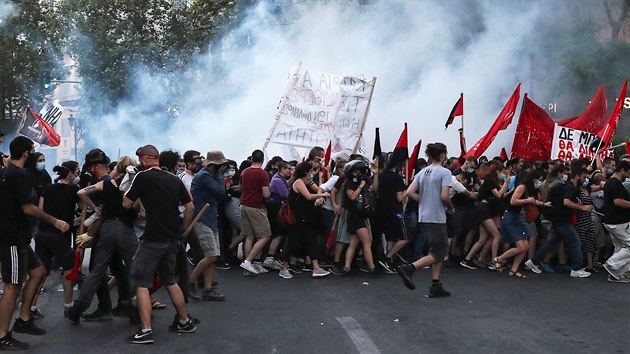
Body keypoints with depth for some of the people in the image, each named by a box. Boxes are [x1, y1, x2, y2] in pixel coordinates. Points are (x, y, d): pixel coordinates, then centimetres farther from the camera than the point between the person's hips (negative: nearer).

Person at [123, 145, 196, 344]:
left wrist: (132, 187, 14)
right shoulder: (175, 179, 8)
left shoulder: (143, 177, -9)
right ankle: (185, 322, 26)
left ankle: (146, 331, -4)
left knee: (141, 283, 1)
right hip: (172, 239, 6)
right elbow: (190, 207, 10)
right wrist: (181, 230, 18)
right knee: (169, 280, 20)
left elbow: (126, 204, -3)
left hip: (153, 239, -6)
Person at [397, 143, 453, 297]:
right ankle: (409, 268, -18)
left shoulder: (422, 172, 11)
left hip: (423, 217, 8)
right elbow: (444, 196, -19)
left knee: (440, 250, 16)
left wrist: (426, 201, 12)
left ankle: (436, 286, 14)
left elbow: (409, 193, 4)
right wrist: (451, 208, 0)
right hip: (437, 218, -8)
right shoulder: (444, 172, -10)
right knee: (438, 254, -1)